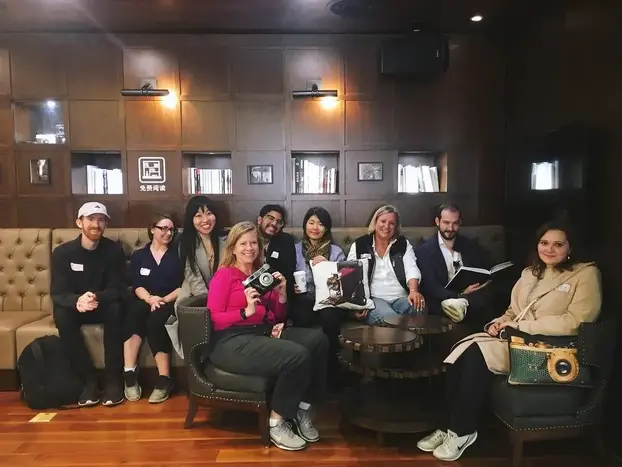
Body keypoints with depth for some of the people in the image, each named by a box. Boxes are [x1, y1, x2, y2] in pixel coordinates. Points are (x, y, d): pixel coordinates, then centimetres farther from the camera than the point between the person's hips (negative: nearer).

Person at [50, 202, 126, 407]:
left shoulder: (114, 250, -11)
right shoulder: (62, 252, -9)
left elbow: (118, 289, -14)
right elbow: (57, 293, -15)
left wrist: (96, 297, -38)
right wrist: (77, 301, -39)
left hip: (104, 307, -1)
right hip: (75, 308, 1)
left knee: (116, 308, -33)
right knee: (61, 314, -31)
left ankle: (113, 379, -25)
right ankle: (89, 380, -23)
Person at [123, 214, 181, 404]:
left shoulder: (177, 255, 12)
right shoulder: (138, 255, 15)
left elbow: (183, 286, 2)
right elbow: (136, 286, 2)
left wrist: (164, 300, -15)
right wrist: (150, 298, -19)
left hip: (169, 302, -1)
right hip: (144, 302, 2)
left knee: (155, 320, -34)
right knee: (134, 312, -34)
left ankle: (164, 379, -33)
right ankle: (130, 374, -36)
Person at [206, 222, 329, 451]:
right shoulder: (224, 274, 3)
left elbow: (279, 315, 21)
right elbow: (213, 318, -6)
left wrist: (282, 293, 2)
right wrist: (247, 311, -18)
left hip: (264, 333, 6)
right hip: (232, 341, -6)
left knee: (318, 339, -19)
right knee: (298, 356, -29)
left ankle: (304, 408, -4)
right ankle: (277, 422, -8)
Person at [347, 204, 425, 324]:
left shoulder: (404, 244, 13)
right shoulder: (359, 245, 9)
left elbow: (411, 270, -2)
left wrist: (414, 291, -24)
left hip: (400, 298, 2)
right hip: (373, 299, -2)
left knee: (419, 310, -32)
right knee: (389, 318, -36)